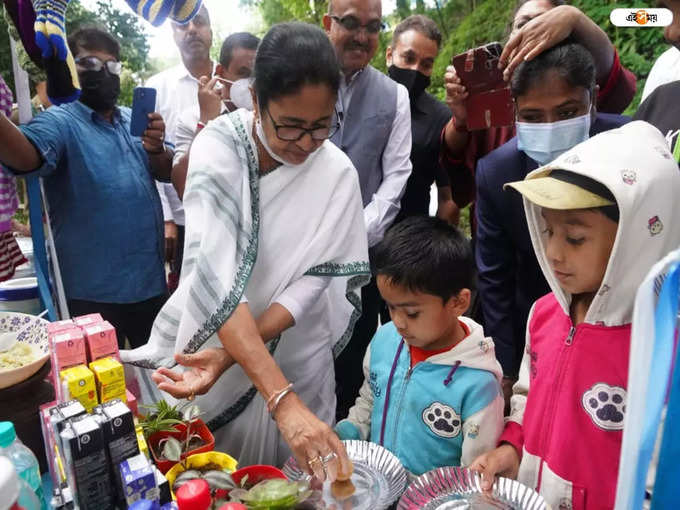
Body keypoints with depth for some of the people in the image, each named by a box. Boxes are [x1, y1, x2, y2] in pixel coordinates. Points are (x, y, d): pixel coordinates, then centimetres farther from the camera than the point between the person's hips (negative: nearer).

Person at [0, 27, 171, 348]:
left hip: (150, 279, 5)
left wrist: (156, 149, -15)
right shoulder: (60, 122, -7)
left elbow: (167, 173, 6)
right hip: (95, 290, -5)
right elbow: (26, 155, -28)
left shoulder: (134, 120, 10)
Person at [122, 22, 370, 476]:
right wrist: (283, 401, -40)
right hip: (205, 338, 0)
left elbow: (310, 282, -15)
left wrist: (230, 356, -27)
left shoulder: (337, 174, -15)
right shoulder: (219, 147, -21)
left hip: (293, 354, 1)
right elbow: (215, 273, -33)